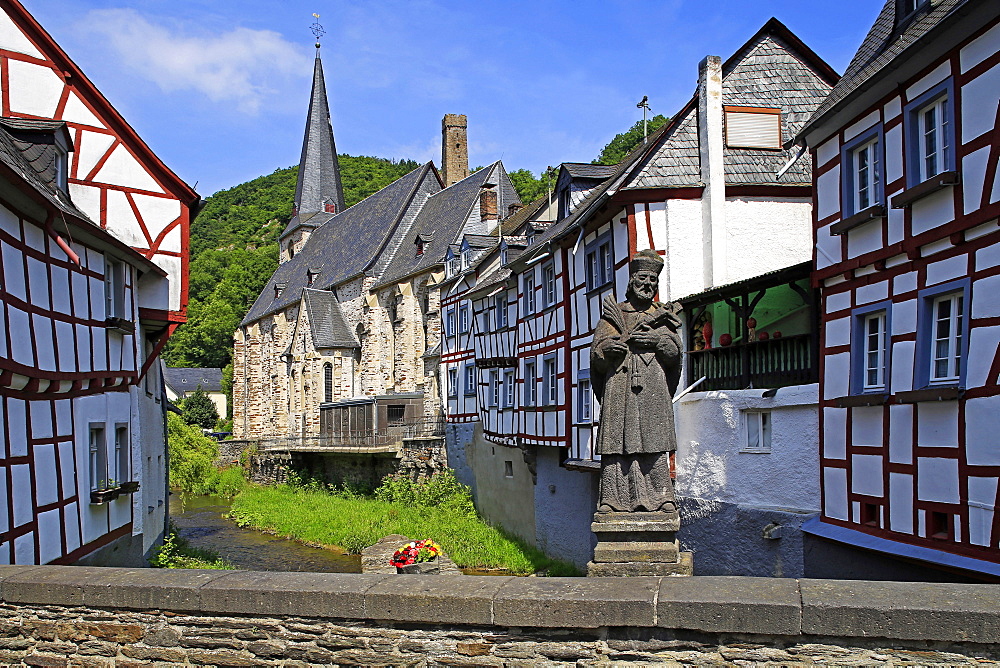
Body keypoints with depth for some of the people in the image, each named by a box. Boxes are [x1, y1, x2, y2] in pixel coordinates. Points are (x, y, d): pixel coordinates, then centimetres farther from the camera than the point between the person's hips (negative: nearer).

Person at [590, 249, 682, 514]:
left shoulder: (664, 316, 20)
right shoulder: (613, 314, 16)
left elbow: (675, 352, 8)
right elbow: (596, 353, 6)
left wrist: (656, 341, -10)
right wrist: (608, 349, -15)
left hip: (654, 390, 1)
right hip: (619, 388, -1)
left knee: (654, 444, -3)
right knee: (617, 443, -5)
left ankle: (659, 498, 2)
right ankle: (614, 499, -1)